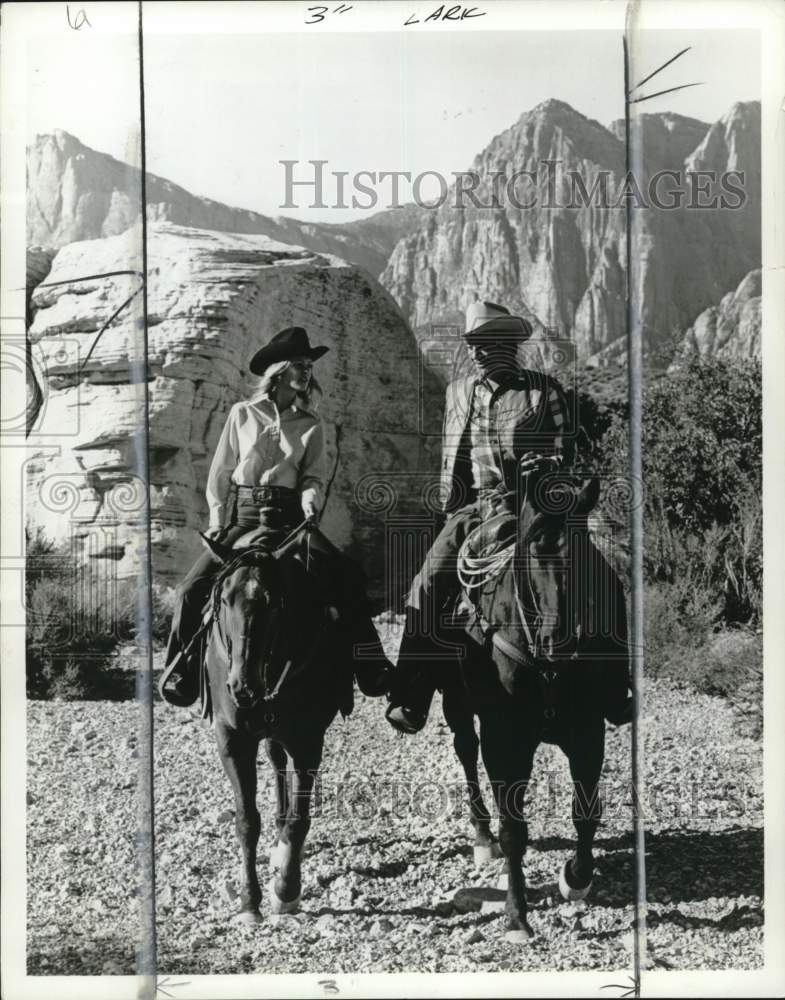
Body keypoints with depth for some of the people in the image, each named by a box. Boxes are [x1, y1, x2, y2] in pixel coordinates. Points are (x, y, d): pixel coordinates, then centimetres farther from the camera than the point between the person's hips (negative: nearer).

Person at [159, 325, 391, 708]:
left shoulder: (312, 425, 9)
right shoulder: (242, 414, 7)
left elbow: (313, 477, 4)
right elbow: (220, 473, 9)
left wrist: (310, 506, -17)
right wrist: (218, 521, 0)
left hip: (290, 519, 0)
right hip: (241, 517, 0)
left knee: (346, 578, -20)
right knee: (194, 586, -15)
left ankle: (370, 668, -16)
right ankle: (181, 671, 3)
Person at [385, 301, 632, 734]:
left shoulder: (545, 391, 4)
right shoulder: (457, 391, 15)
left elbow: (567, 452, 5)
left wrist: (548, 464, -16)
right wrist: (452, 511, 14)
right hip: (471, 509, 3)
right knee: (429, 583, -15)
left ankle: (611, 694, 0)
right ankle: (409, 703, -11)